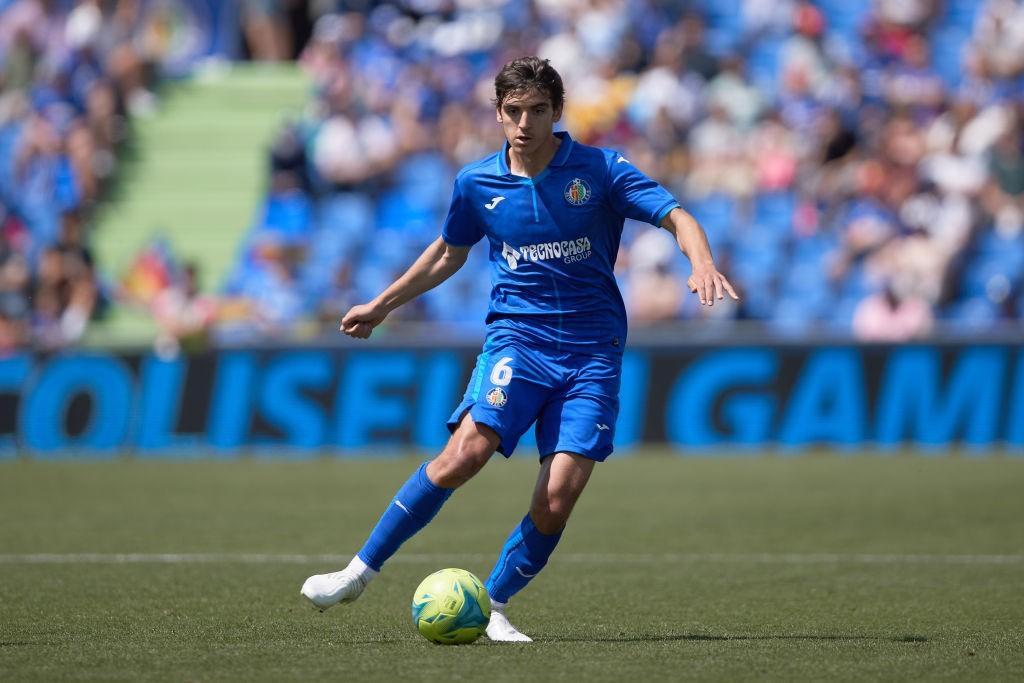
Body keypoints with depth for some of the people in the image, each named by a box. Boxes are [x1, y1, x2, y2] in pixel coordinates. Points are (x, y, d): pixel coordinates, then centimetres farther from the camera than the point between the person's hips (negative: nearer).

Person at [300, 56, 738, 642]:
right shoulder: (477, 182, 6)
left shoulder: (600, 170, -2)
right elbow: (449, 253, 24)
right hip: (516, 335, 0)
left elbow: (677, 217, -6)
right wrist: (381, 306, 30)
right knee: (468, 450, -25)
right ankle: (360, 572, -17)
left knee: (560, 495, -14)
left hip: (591, 348, 0)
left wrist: (703, 263, -27)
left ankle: (493, 605, 7)